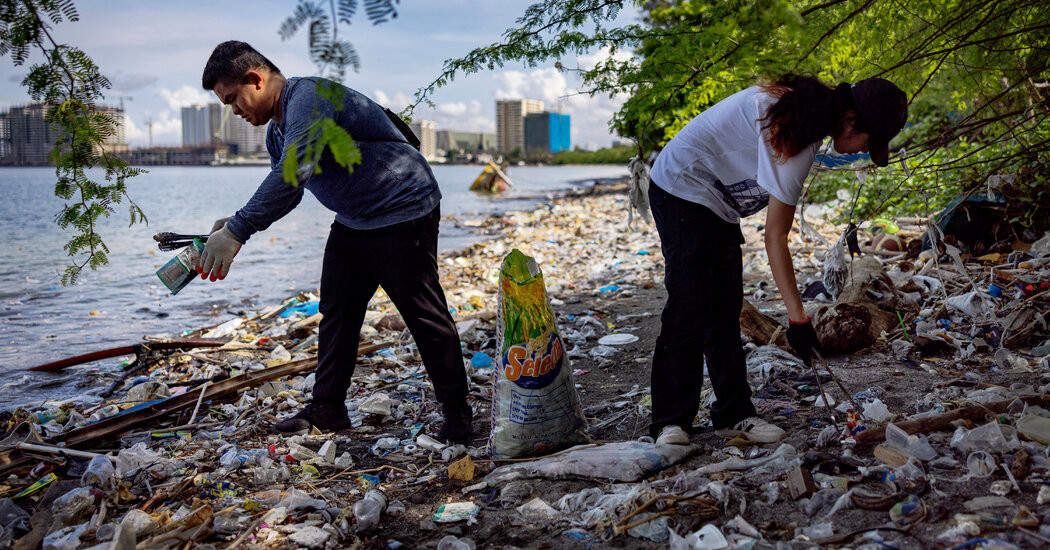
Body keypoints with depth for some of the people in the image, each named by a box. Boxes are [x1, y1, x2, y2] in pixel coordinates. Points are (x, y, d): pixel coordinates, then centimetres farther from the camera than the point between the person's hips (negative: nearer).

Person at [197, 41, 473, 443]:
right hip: (353, 222, 10)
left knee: (424, 316, -5)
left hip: (403, 214, -10)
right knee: (336, 311, 11)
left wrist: (237, 232, -36)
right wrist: (235, 225, 2)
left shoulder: (310, 97, -23)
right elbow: (284, 192, 18)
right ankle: (327, 408, 21)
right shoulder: (277, 130, 10)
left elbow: (293, 173, -36)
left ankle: (457, 412, 7)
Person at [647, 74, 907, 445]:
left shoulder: (807, 107, -1)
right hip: (683, 189, -10)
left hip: (715, 199, 10)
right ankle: (670, 422, -6)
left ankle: (734, 414, 10)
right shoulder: (796, 139, -29)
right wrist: (797, 317, -27)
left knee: (724, 310, 6)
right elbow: (775, 236, -28)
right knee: (689, 306, -13)